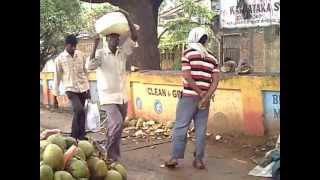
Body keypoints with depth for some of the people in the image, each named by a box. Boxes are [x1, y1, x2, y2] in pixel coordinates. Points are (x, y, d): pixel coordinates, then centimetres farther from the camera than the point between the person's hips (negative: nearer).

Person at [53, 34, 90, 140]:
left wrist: (88, 89, 10)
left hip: (83, 88, 4)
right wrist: (55, 93, 3)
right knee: (79, 111, -20)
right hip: (71, 89, -4)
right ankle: (81, 134, -6)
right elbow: (57, 76, 2)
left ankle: (74, 135, 23)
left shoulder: (81, 55, 4)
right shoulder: (60, 59, -4)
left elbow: (85, 72, 11)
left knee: (77, 112, 10)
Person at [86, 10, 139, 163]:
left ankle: (113, 155, 29)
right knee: (116, 123, -22)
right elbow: (90, 66, -23)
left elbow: (134, 38, -3)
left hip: (122, 97, 5)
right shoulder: (100, 54, -7)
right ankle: (110, 154, -6)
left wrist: (127, 18, -11)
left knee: (115, 127, 14)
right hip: (108, 97, -5)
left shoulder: (122, 53, 5)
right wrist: (95, 45, -27)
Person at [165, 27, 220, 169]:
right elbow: (215, 80, 1)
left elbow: (187, 76, -11)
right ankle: (198, 159, 10)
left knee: (180, 126, 2)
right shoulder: (212, 58, 11)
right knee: (201, 129, 7)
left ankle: (174, 157, 2)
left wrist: (200, 93, -7)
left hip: (189, 96, -4)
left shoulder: (188, 53, -1)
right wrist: (206, 97, -5)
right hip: (204, 98, 4)